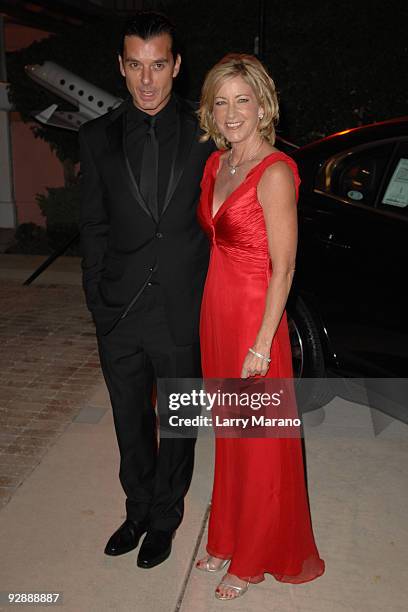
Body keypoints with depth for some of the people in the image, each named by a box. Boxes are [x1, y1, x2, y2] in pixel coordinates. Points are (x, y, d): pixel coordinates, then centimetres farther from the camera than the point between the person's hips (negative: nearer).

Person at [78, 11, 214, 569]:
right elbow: (94, 228, 3)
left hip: (185, 313, -1)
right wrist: (99, 303, -1)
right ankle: (138, 509, 43)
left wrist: (214, 300, -4)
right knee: (131, 423, 18)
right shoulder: (98, 138, 1)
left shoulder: (205, 132, -4)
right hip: (120, 314, 2)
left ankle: (165, 517, 39)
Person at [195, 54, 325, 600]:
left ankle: (254, 559, 29)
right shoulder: (216, 164, 8)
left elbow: (283, 268, -17)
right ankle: (229, 540, 39)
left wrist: (262, 345, -17)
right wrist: (211, 310, 13)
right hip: (215, 310, 8)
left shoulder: (275, 172, -17)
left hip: (255, 316, -8)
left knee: (260, 444, 8)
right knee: (228, 433, 20)